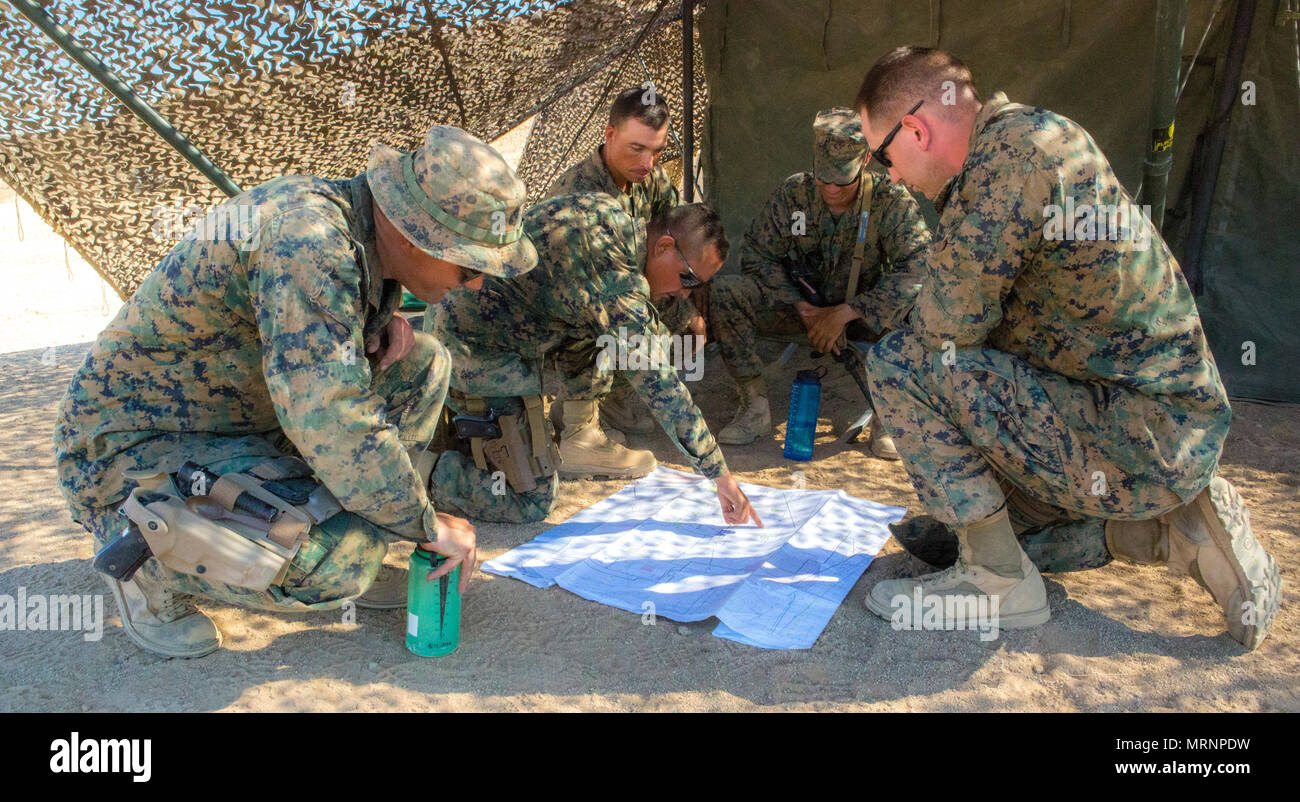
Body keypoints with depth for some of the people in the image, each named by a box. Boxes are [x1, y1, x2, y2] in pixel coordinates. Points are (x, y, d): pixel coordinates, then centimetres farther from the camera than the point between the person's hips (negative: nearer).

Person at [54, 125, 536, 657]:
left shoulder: (357, 222, -1)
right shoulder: (307, 236, -30)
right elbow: (331, 420, -36)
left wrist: (382, 327, -4)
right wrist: (427, 525, -23)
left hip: (241, 424, 9)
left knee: (423, 363, 0)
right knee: (342, 563, -31)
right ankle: (145, 561, -4)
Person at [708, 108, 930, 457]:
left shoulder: (892, 202, -17)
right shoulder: (792, 193, -10)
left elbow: (918, 269, -27)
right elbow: (757, 254, -6)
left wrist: (843, 313, -32)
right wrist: (801, 307, -19)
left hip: (862, 313, -2)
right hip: (801, 304, 2)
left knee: (913, 311, -35)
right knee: (725, 292, -22)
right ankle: (755, 407, -15)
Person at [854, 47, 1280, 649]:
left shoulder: (1015, 147, -22)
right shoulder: (1035, 137, 10)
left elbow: (945, 324, -21)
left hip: (1138, 447, -10)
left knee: (899, 364, -17)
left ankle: (998, 582, -6)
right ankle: (1176, 528, 14)